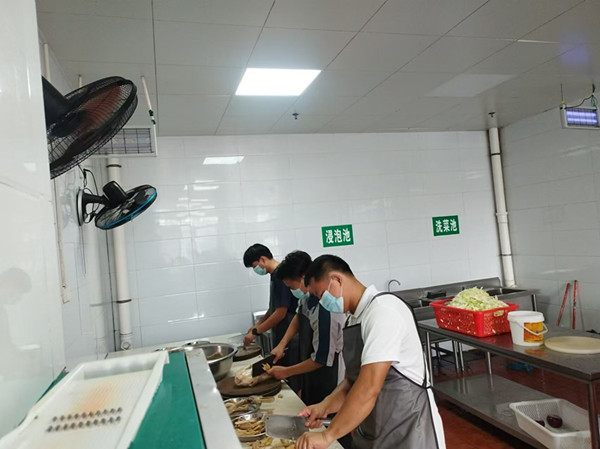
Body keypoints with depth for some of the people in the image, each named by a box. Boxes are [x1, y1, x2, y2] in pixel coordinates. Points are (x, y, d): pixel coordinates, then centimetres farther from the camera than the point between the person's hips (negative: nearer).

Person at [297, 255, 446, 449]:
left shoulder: (383, 310, -23)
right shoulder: (353, 320, 6)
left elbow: (369, 387, -28)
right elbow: (353, 379, 10)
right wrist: (325, 406, -7)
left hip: (408, 428, -7)